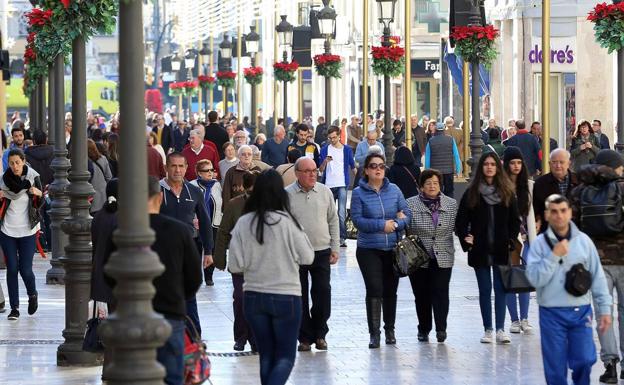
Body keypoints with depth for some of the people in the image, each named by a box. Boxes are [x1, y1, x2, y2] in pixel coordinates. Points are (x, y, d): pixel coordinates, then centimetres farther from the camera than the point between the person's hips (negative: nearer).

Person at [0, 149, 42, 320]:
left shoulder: (33, 176, -5)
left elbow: (39, 205, 0)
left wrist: (38, 195, -21)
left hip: (27, 230, -2)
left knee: (25, 270, -5)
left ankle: (32, 294, 26)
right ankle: (14, 308, 7)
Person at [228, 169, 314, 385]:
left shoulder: (243, 223, -6)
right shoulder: (287, 222, -13)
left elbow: (234, 266, -5)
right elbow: (307, 258, -5)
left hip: (253, 297, 3)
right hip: (286, 296, -3)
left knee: (266, 356, 16)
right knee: (286, 357, 4)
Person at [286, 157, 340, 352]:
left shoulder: (325, 192, 6)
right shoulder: (286, 195, -3)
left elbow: (333, 221, 11)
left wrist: (335, 248, 7)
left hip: (321, 252, 2)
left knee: (323, 293, -1)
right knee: (300, 298, 3)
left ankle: (319, 334, 14)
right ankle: (305, 337, 11)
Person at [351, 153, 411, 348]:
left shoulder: (394, 190, 5)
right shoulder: (359, 193, -4)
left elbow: (407, 214, 5)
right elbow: (357, 219, -11)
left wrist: (395, 224, -14)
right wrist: (382, 225, -17)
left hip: (393, 249, 3)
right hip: (369, 250, -3)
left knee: (390, 290, 11)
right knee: (374, 289, -10)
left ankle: (390, 329, 26)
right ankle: (374, 333, -4)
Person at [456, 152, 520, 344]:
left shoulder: (507, 192, 4)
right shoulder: (472, 193, 2)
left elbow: (515, 220, 6)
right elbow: (461, 219, 3)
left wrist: (510, 240, -4)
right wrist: (466, 240, -8)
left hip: (501, 249, 0)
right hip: (480, 249, 0)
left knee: (500, 288, -2)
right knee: (484, 290, 6)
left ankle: (500, 329, -1)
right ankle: (488, 329, 10)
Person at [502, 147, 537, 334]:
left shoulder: (529, 185, 7)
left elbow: (530, 214, 8)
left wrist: (533, 241, 4)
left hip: (524, 236, 2)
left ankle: (524, 319, 4)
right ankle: (515, 320, 9)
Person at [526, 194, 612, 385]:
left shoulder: (583, 241, 2)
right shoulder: (540, 244, -2)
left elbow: (597, 277, 7)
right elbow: (534, 278, -11)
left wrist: (605, 309, 5)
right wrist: (554, 255, -17)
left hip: (581, 312, 1)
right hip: (551, 314, -1)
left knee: (584, 360, -8)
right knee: (555, 368, 2)